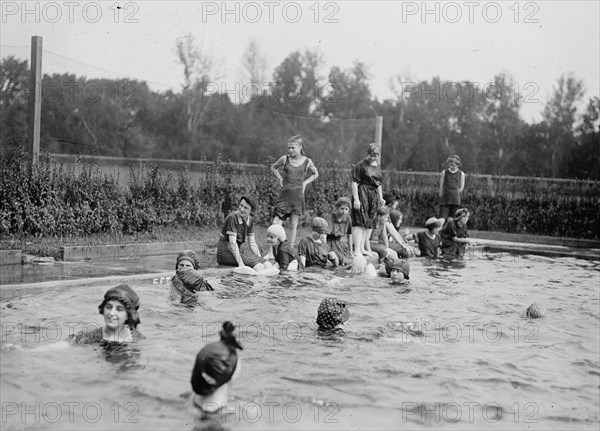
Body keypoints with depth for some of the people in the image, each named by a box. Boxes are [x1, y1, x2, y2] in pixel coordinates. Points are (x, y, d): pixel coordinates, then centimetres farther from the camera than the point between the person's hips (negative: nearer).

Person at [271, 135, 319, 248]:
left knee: (294, 224, 4)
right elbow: (273, 167, 20)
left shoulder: (307, 162, 0)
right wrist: (280, 178, 7)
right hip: (284, 194, 0)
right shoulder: (285, 159, 0)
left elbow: (315, 174, 18)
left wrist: (305, 182, 5)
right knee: (276, 223, -11)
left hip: (298, 195, 0)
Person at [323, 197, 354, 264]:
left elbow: (349, 235, 8)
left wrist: (350, 252, 10)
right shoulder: (328, 217, -20)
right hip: (327, 244, -5)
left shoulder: (348, 219, -4)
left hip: (338, 243, 5)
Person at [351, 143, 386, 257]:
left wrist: (381, 198, 18)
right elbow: (354, 183, -12)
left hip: (374, 196, 8)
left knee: (370, 223, 8)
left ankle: (363, 247, 15)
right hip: (362, 196, -8)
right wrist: (356, 199, -18)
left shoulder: (377, 166, 16)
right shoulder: (361, 165, -7)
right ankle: (357, 249, -14)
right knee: (360, 222, -12)